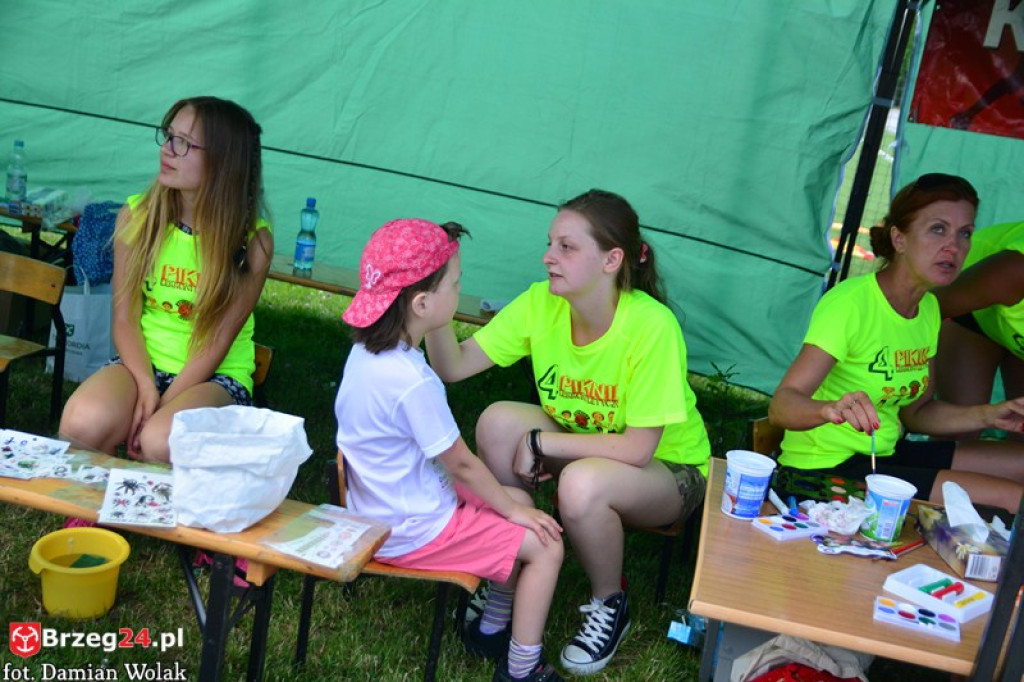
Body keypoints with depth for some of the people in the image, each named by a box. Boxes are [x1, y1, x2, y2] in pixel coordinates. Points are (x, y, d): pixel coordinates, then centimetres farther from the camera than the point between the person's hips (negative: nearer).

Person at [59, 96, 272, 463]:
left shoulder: (252, 239, -11)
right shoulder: (137, 216, -1)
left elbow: (216, 344, -11)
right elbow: (124, 318, -2)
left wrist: (163, 404, -18)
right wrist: (145, 385, -18)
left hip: (215, 376, -2)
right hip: (142, 362, 3)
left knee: (161, 442, -33)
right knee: (83, 421, -29)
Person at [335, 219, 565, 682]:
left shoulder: (365, 350, -3)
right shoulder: (412, 383, -31)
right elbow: (461, 463, -20)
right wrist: (511, 509, -3)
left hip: (382, 509, 9)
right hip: (413, 531, -9)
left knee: (519, 503, 21)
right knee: (545, 546, -3)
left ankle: (492, 630, 32)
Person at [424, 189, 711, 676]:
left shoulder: (651, 325, -31)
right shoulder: (541, 302, -14)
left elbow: (637, 449, -29)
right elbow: (453, 367, -16)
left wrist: (540, 442, -26)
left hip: (669, 466, -5)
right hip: (582, 440, 5)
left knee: (582, 482, -36)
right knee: (498, 421, -21)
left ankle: (609, 605, -4)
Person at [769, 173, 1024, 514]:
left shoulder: (929, 307, 7)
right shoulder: (850, 302, -19)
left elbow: (917, 411, 14)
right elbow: (781, 405, -28)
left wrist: (989, 415, -2)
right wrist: (832, 409, -48)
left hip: (884, 453, 9)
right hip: (825, 467, -9)